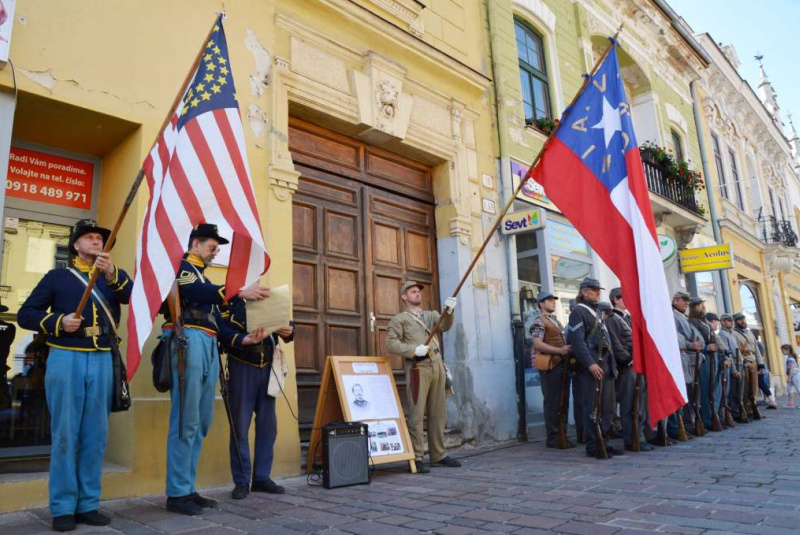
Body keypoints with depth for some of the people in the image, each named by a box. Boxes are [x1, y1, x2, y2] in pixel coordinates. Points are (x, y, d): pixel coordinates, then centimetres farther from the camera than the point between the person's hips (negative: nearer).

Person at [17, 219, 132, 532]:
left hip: (101, 361, 2)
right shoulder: (57, 276, 8)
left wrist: (112, 273, -28)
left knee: (96, 435, 5)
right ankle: (63, 508, 9)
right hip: (66, 359, -2)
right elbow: (25, 314, 5)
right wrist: (58, 322, -12)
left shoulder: (112, 278, 13)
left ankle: (88, 505, 14)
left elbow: (131, 296, -10)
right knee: (65, 434, 0)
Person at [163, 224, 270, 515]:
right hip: (188, 341, -9)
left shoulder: (203, 277, 27)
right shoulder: (180, 266, 0)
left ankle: (187, 488, 17)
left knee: (202, 422, 9)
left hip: (208, 346, 9)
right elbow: (194, 292, -21)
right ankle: (177, 493, -1)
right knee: (186, 420, -8)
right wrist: (239, 291, -28)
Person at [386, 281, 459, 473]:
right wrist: (414, 350, -17)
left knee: (438, 413, 9)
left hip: (437, 365, 5)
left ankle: (438, 454, 17)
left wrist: (449, 311, -20)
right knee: (416, 414, -8)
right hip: (418, 367, -5)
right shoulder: (399, 319, 6)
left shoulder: (431, 314, 20)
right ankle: (415, 458, -4)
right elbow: (391, 342, -5)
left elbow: (445, 325, 1)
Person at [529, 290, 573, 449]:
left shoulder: (556, 320, 22)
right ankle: (553, 438, 2)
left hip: (563, 365, 9)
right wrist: (559, 351, -26)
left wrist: (569, 353, 10)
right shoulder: (539, 322, -6)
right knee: (552, 402, -5)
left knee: (563, 402, 11)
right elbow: (537, 344, -18)